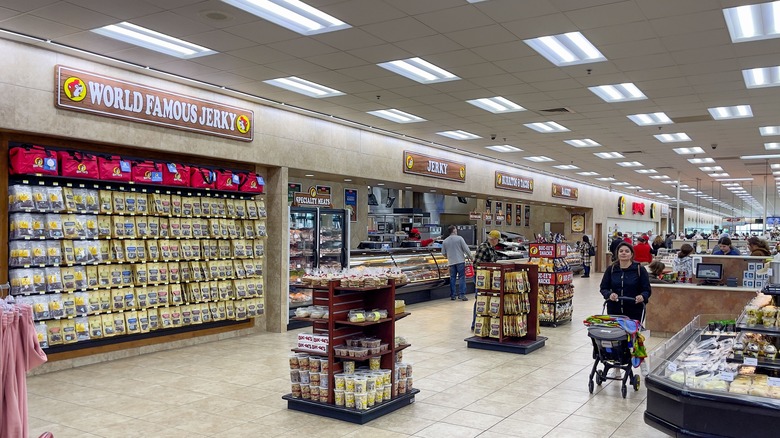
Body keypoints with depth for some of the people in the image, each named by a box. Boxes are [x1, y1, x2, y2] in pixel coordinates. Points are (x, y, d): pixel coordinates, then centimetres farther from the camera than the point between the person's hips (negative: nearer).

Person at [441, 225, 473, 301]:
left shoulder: (445, 241, 6)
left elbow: (443, 253, 10)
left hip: (451, 262, 4)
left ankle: (453, 295, 11)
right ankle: (462, 294, -6)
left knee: (452, 278, 9)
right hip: (460, 261, -4)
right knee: (461, 278, 0)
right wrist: (470, 257, 8)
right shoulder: (459, 238, -5)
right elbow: (466, 249, -6)